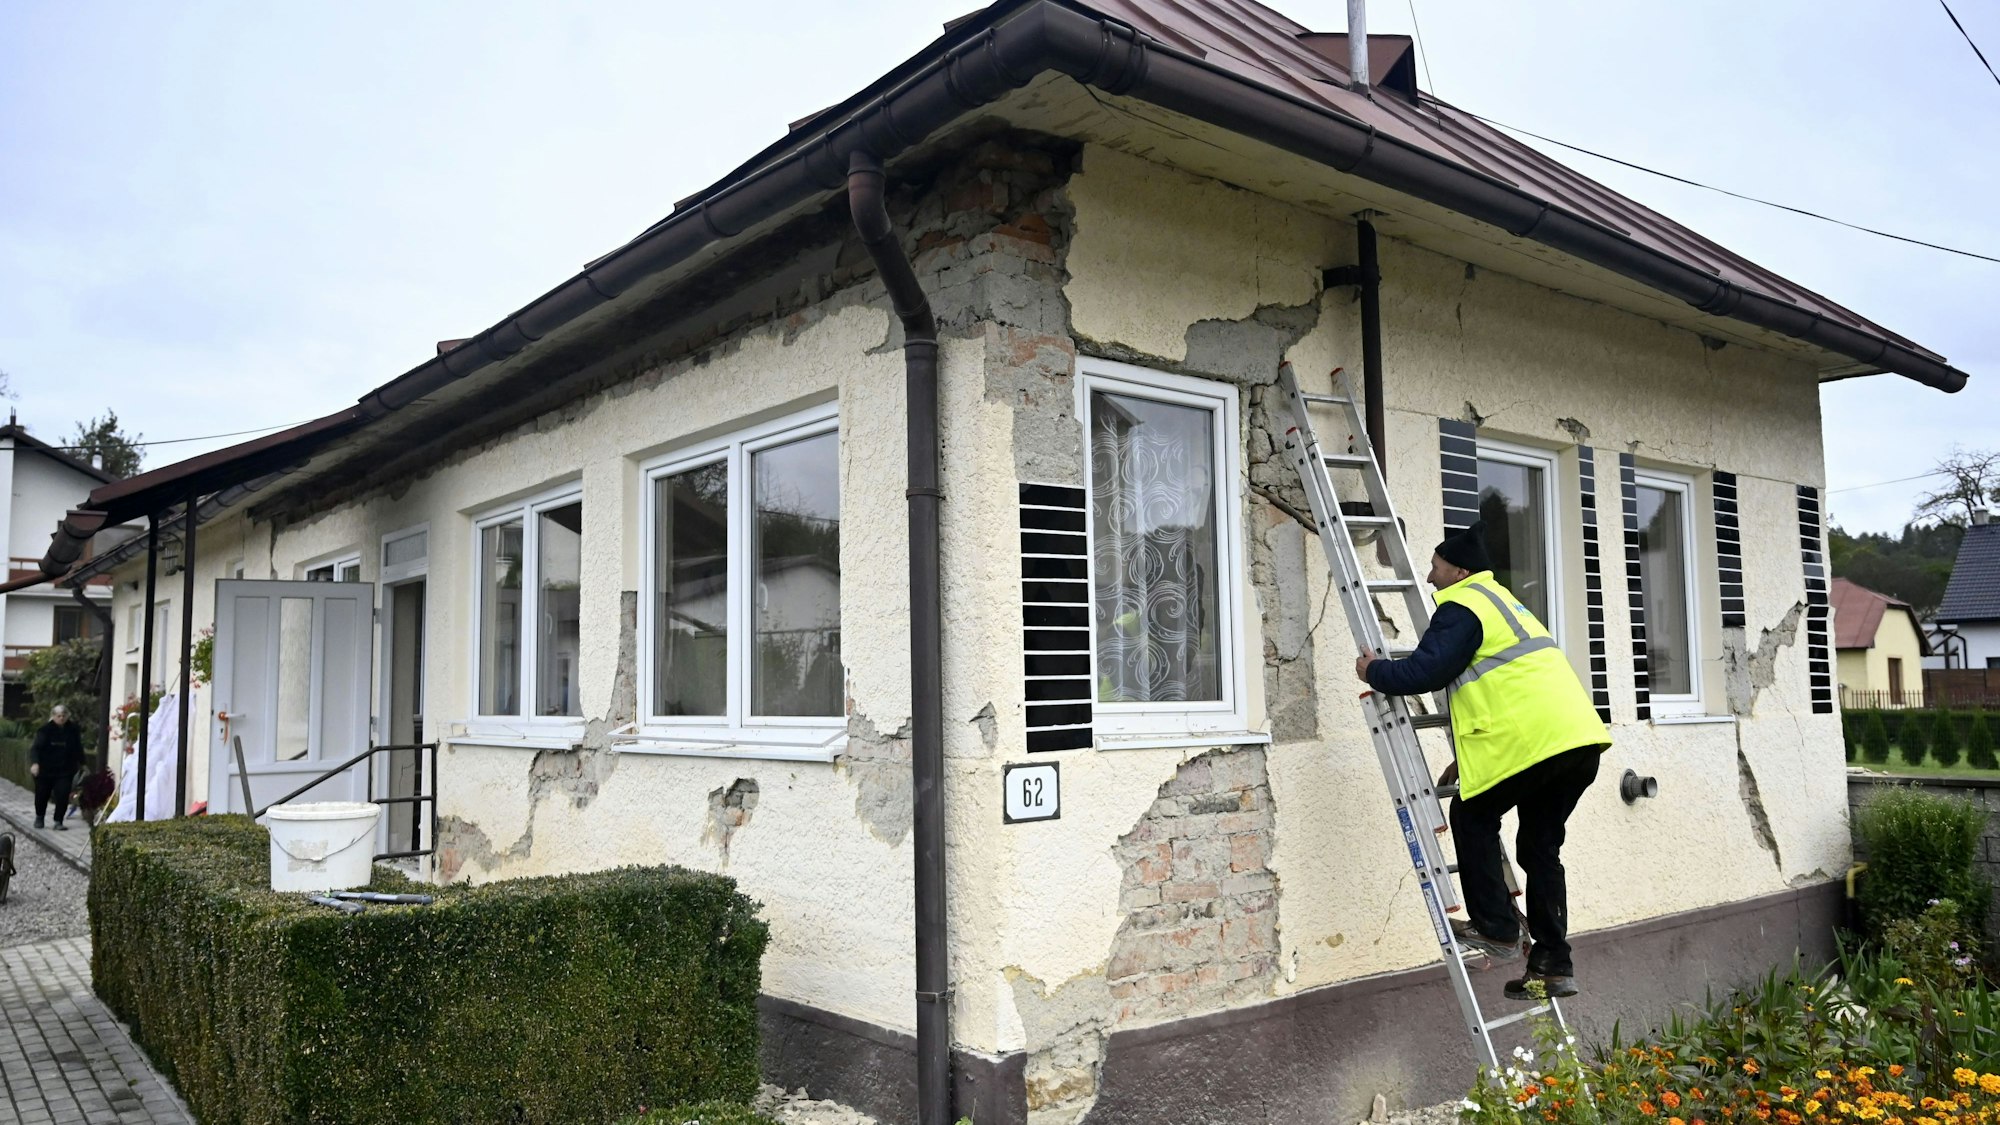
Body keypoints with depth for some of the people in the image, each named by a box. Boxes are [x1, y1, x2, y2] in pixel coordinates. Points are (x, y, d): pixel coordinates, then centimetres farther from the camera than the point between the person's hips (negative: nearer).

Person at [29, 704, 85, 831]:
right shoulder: (45, 729, -10)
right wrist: (35, 762, -32)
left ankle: (58, 822, -1)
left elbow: (78, 749, 9)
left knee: (62, 796, -9)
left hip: (65, 770, 1)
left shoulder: (73, 730, -1)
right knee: (42, 795, 13)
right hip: (45, 769, -1)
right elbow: (36, 747, -17)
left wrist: (82, 764, 13)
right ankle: (39, 817, 38)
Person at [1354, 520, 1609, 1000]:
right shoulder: (1502, 601, 28)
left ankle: (1497, 931, 7)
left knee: (1472, 818, 9)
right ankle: (1553, 964, 14)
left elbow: (1424, 671, -14)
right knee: (1540, 844, 15)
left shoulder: (1462, 608, -4)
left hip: (1532, 739, -9)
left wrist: (1375, 671, 5)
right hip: (1580, 739, 9)